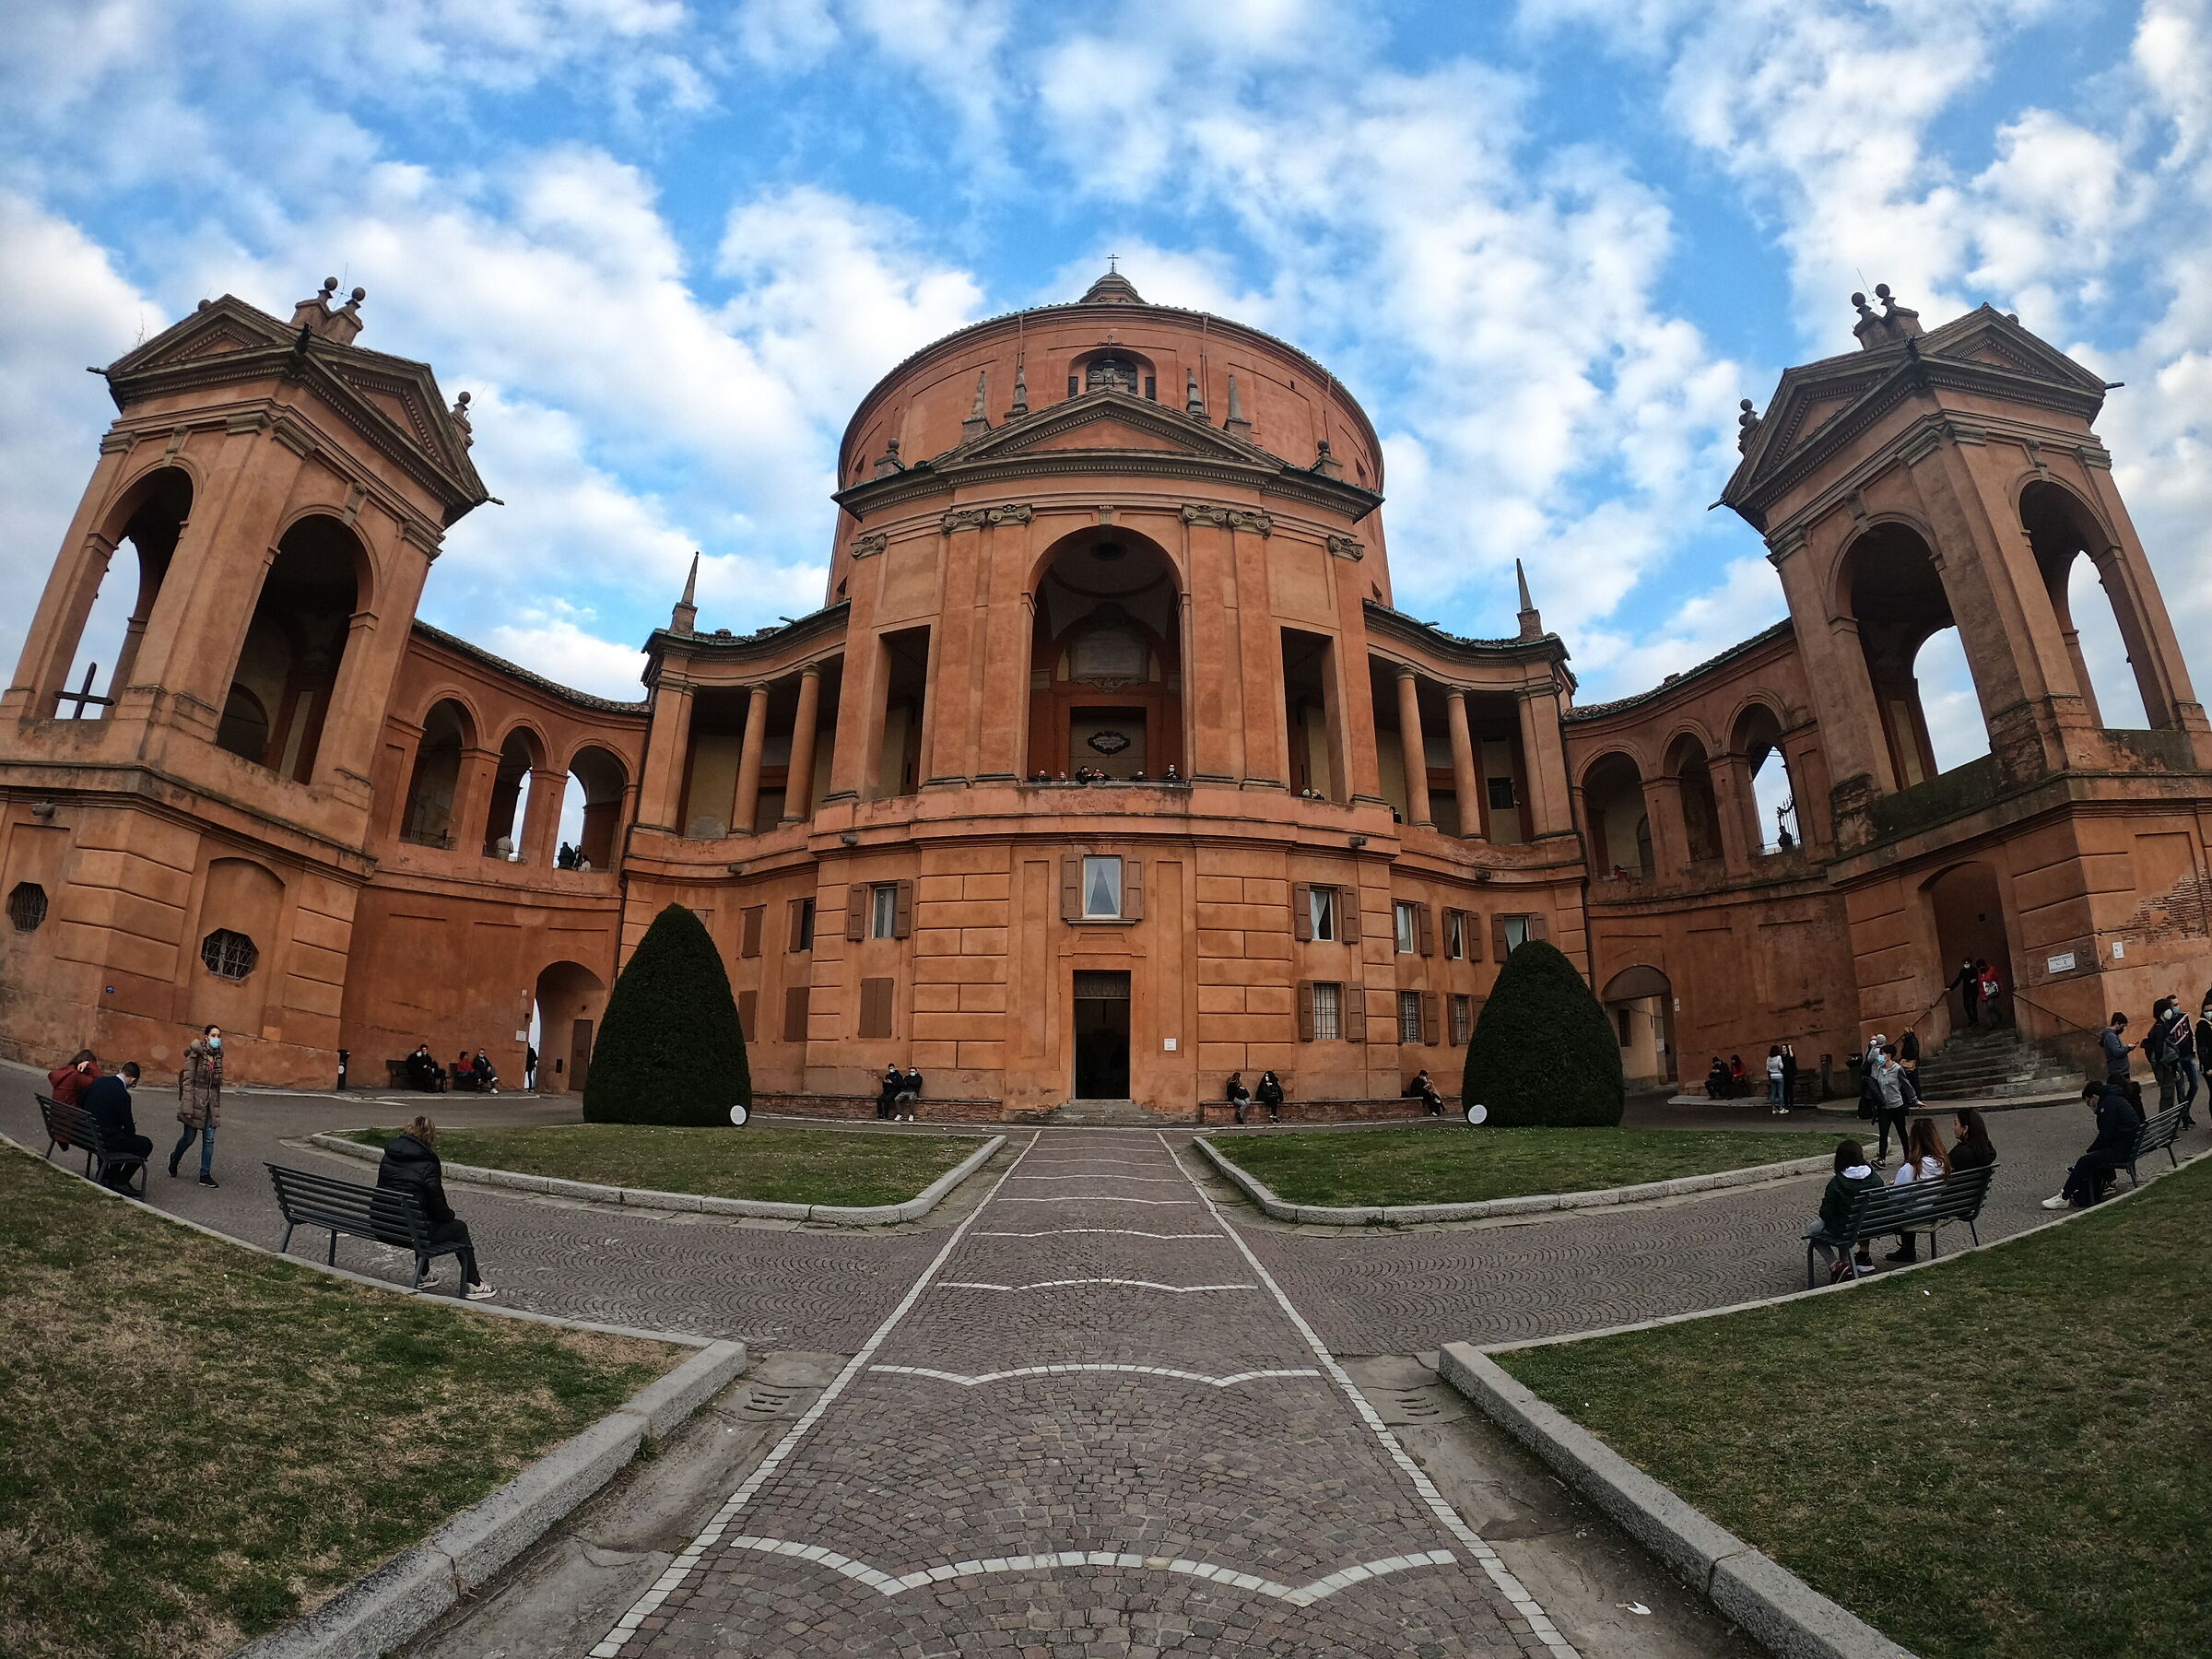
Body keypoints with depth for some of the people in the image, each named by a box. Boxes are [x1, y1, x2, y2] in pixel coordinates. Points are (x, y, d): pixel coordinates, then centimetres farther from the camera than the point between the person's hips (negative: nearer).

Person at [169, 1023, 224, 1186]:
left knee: (209, 1140, 3)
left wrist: (218, 1105, 14)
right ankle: (175, 1158, 39)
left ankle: (205, 1175, 7)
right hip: (195, 1101, -5)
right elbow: (188, 1080, -12)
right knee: (189, 1138, 7)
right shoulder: (196, 1053, -10)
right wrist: (188, 1106, -17)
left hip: (211, 1104, 5)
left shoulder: (218, 1055, 7)